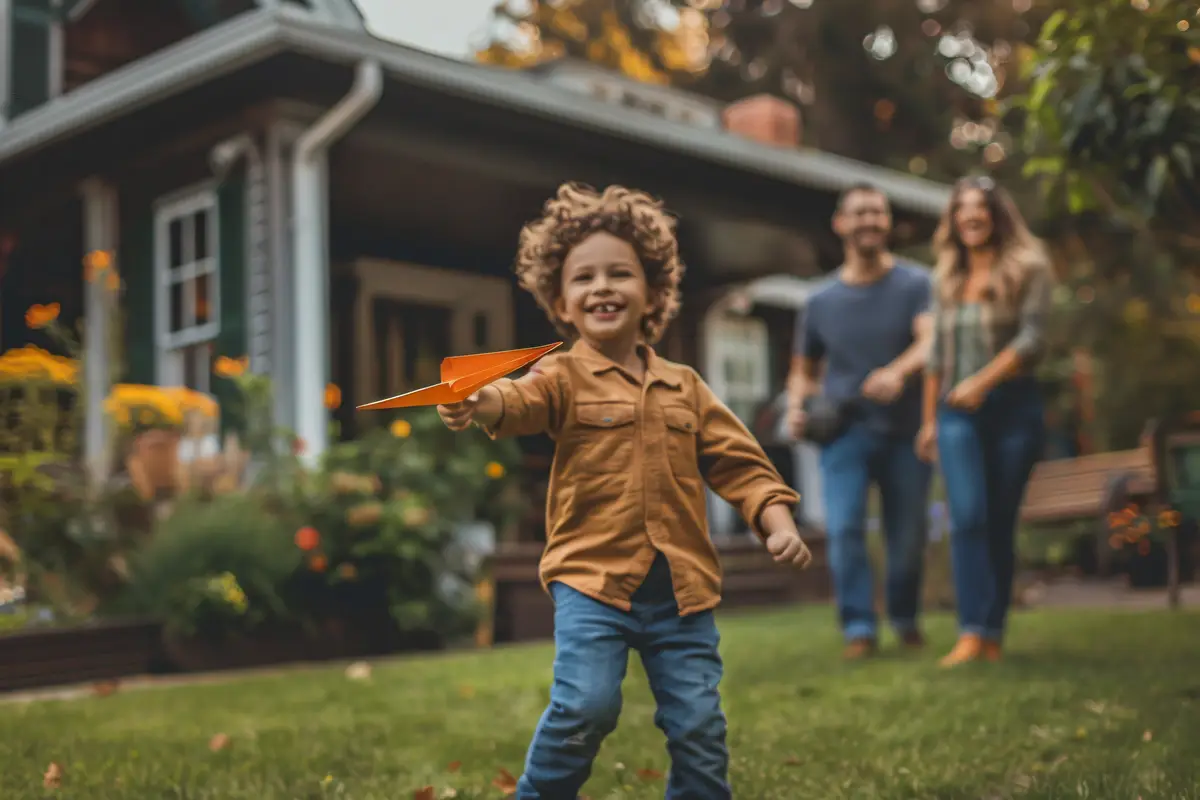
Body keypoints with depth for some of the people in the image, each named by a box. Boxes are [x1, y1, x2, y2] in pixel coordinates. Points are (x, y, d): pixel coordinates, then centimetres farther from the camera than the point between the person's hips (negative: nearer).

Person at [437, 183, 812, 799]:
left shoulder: (685, 386, 12)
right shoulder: (564, 378, 0)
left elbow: (739, 463, 14)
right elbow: (520, 401, -22)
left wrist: (779, 523, -1)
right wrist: (478, 404, -44)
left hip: (682, 587, 4)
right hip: (592, 577, -3)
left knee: (699, 724, 3)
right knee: (586, 705, -17)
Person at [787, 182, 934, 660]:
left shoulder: (915, 284, 1)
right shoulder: (822, 301, 10)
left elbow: (930, 340, -17)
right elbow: (804, 369, 21)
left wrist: (898, 372, -37)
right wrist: (797, 406, 0)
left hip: (904, 428, -1)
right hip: (844, 429, 1)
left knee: (908, 535, 4)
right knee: (843, 527, -15)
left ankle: (905, 620, 28)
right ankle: (858, 627, -9)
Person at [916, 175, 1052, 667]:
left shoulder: (1027, 268, 2)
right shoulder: (946, 279, 14)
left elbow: (1031, 339, -9)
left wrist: (982, 381, -19)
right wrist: (929, 419, 14)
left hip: (1013, 408, -2)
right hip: (957, 415, 2)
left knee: (1001, 524, 1)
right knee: (967, 518, -13)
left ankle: (994, 634, 7)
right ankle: (971, 632, -19)